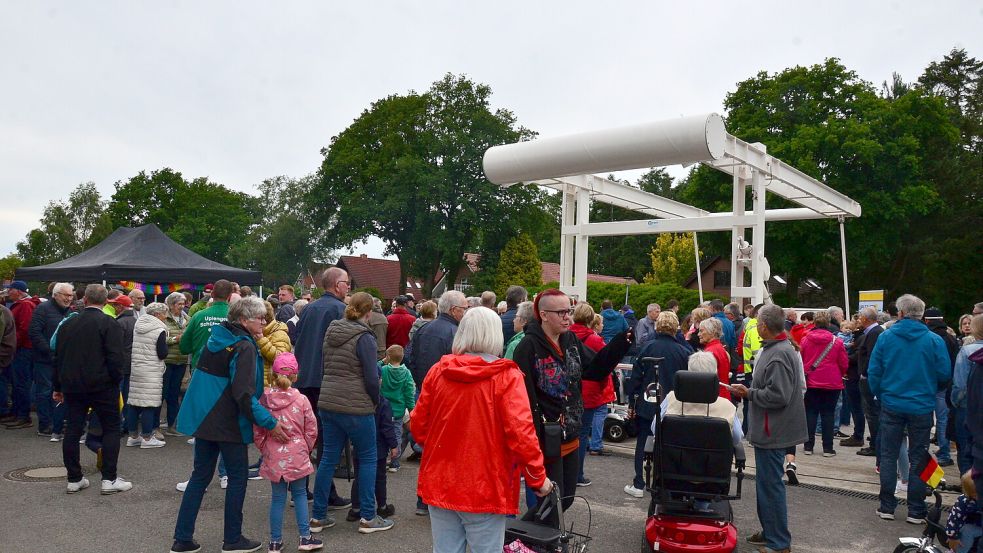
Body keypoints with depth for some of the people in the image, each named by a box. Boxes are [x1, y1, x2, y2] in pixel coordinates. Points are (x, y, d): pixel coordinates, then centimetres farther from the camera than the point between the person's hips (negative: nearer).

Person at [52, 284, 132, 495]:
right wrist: (117, 381, -2)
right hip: (102, 386, -5)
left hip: (71, 386, 5)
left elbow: (58, 357, 14)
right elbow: (115, 357, -17)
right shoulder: (109, 324, -10)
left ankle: (74, 479, 16)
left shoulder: (68, 324, 8)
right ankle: (109, 479, 1)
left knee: (72, 430, 11)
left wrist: (57, 386, 21)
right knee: (111, 429, 3)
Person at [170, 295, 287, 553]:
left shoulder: (217, 337, 7)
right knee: (238, 476, 7)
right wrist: (270, 423, -24)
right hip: (228, 422, -8)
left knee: (200, 476, 15)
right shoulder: (245, 347, -18)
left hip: (202, 416, 8)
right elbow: (244, 394, -25)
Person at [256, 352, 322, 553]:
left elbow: (257, 432, -1)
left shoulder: (265, 399, -5)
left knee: (278, 498, 12)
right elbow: (311, 430, -3)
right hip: (297, 456, -1)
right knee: (300, 494, 14)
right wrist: (306, 449, 12)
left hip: (274, 458, 2)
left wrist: (265, 449, 13)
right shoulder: (301, 400, -9)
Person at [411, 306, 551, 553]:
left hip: (441, 484, 4)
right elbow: (521, 433, -19)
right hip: (486, 488, -4)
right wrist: (538, 478, -6)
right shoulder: (507, 377, -12)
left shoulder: (438, 371, -1)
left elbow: (418, 425, 5)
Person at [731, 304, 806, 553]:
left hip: (773, 432, -11)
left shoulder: (779, 355, -22)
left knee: (771, 485, -2)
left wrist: (749, 393, -15)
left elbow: (777, 396, -28)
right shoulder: (773, 349, 13)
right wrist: (749, 390, 11)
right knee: (765, 483, 20)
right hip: (770, 431, 11)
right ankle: (769, 531, 33)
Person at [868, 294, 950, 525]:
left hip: (891, 405, 0)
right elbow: (945, 375, -4)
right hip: (922, 407, 0)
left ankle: (886, 507, 14)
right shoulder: (934, 340, -7)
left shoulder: (885, 337, -5)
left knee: (888, 456, 10)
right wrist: (930, 390, 16)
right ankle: (915, 511, 12)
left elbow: (873, 372, -4)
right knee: (918, 459, 9)